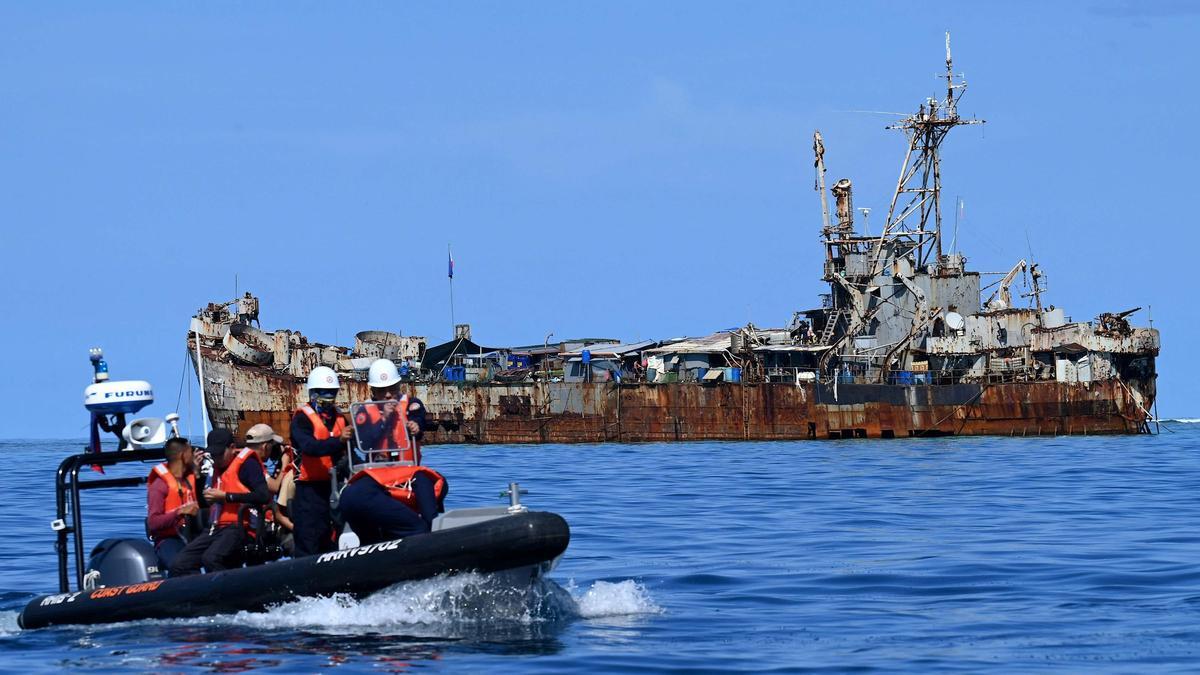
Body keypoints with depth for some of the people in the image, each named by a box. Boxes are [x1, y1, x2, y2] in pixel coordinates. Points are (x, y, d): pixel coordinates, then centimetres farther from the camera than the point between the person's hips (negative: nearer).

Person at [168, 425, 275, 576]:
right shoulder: (221, 466, 20)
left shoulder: (246, 462, -3)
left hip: (238, 525, -9)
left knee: (211, 559, -35)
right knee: (179, 565, -7)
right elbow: (205, 502, 27)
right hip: (218, 528, 9)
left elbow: (263, 496, -18)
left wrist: (225, 496, -14)